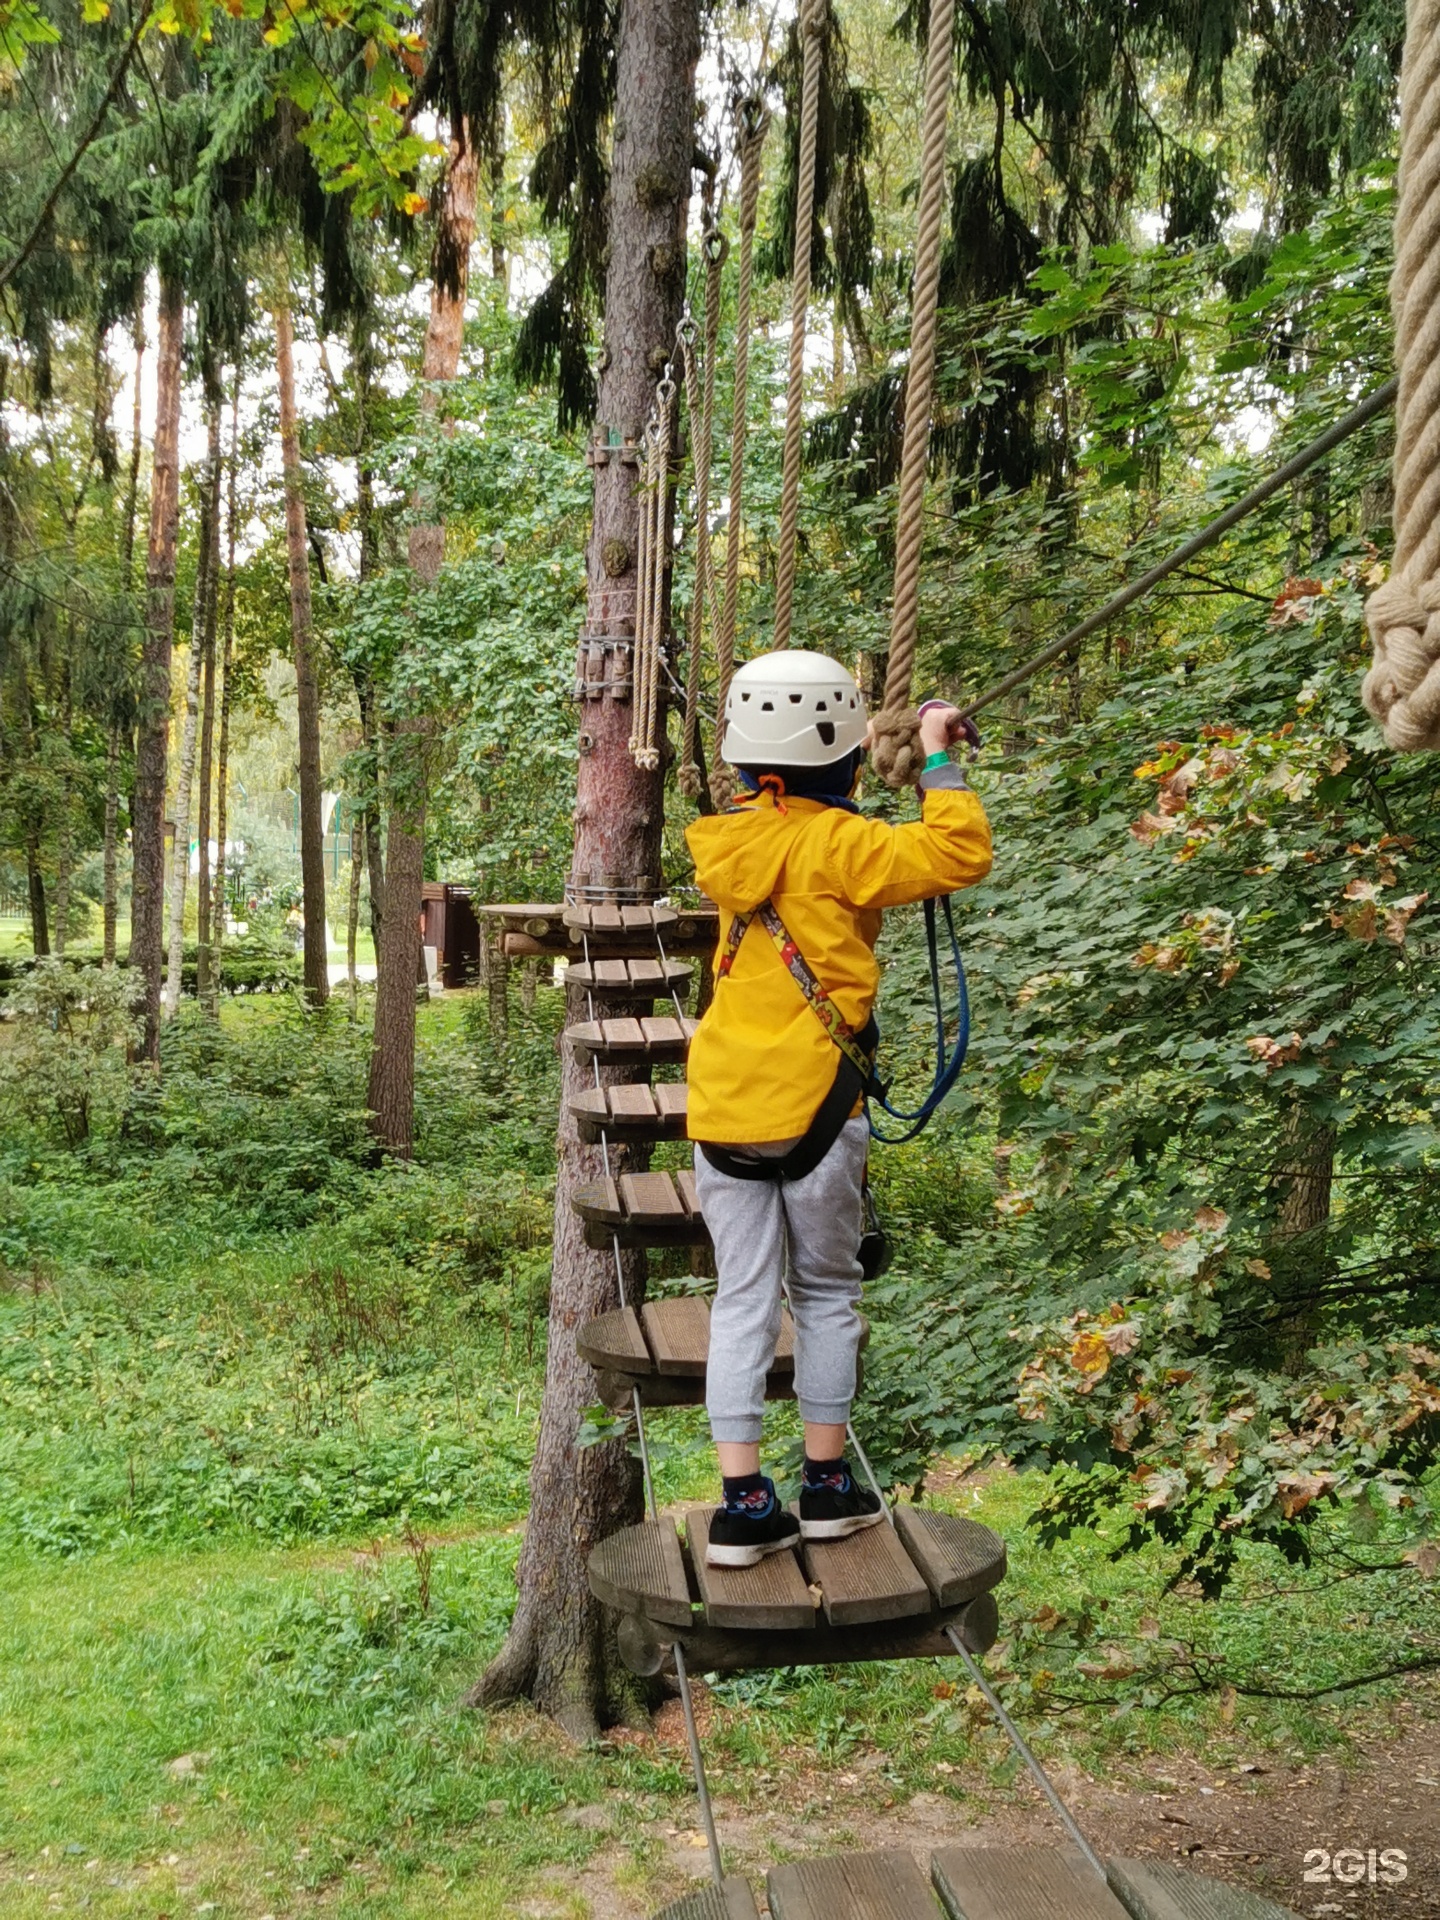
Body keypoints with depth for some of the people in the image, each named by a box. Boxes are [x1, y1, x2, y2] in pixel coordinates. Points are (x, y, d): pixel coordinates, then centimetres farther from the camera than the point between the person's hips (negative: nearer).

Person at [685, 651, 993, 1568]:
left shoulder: (737, 837, 7)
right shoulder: (836, 844, -11)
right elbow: (960, 855, -18)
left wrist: (864, 760, 25)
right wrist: (937, 760, -7)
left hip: (724, 1104, 5)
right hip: (812, 1106, -5)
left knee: (743, 1297, 7)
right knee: (827, 1293, 12)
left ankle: (743, 1501, 6)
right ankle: (828, 1484, 21)